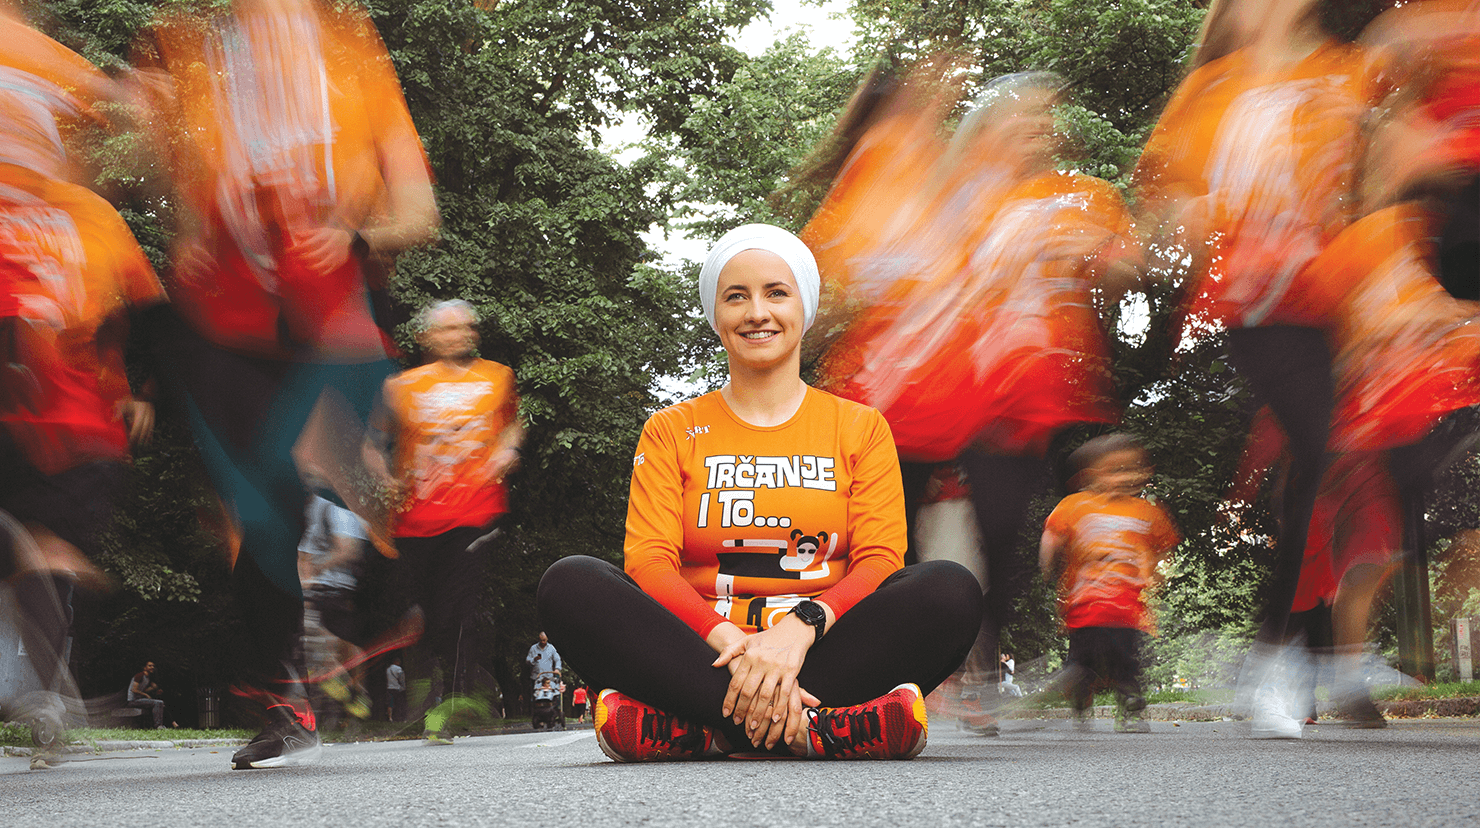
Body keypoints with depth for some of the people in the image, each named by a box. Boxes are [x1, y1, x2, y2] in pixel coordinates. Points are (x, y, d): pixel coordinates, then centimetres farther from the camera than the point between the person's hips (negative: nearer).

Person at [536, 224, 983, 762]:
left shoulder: (861, 428, 16)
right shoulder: (672, 432, 16)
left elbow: (879, 562, 3)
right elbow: (649, 561, 1)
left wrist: (801, 627, -20)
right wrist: (728, 639, -21)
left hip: (825, 654, 0)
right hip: (702, 654, 0)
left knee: (952, 591, -28)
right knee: (570, 583, -27)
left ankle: (691, 727, -34)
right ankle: (817, 728, -37)